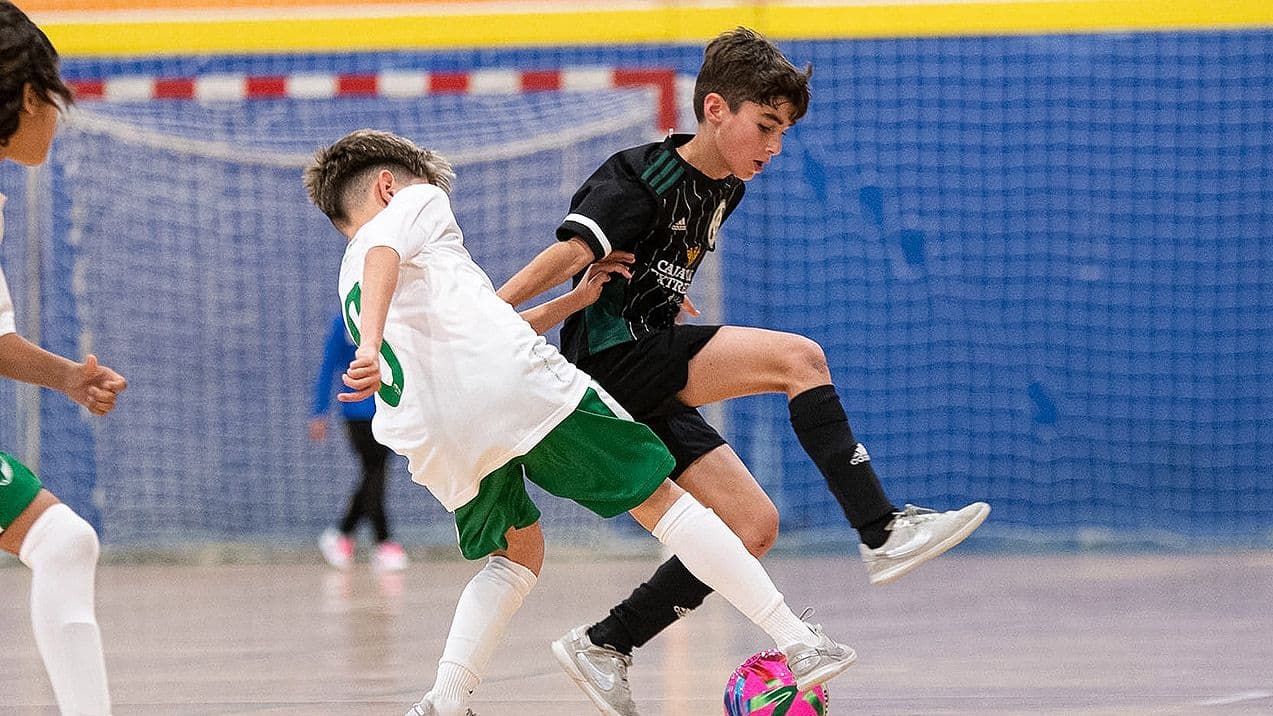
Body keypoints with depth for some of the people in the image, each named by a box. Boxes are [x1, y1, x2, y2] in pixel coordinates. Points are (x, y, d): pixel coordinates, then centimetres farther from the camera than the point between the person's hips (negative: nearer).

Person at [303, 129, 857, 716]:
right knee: (660, 501, 4)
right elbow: (384, 254, -9)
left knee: (516, 556, 28)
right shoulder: (417, 201, 16)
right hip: (517, 386, -6)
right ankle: (798, 645, 2)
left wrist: (571, 302, 40)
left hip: (435, 443, 6)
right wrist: (372, 346, -24)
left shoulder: (350, 287, 33)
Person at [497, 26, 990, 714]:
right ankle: (883, 534, -20)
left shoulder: (725, 188, 14)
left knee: (753, 526, 3)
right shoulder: (644, 179, -13)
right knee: (799, 357, -21)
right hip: (613, 356, -10)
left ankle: (603, 645, 10)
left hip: (649, 387, 10)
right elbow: (572, 253, -27)